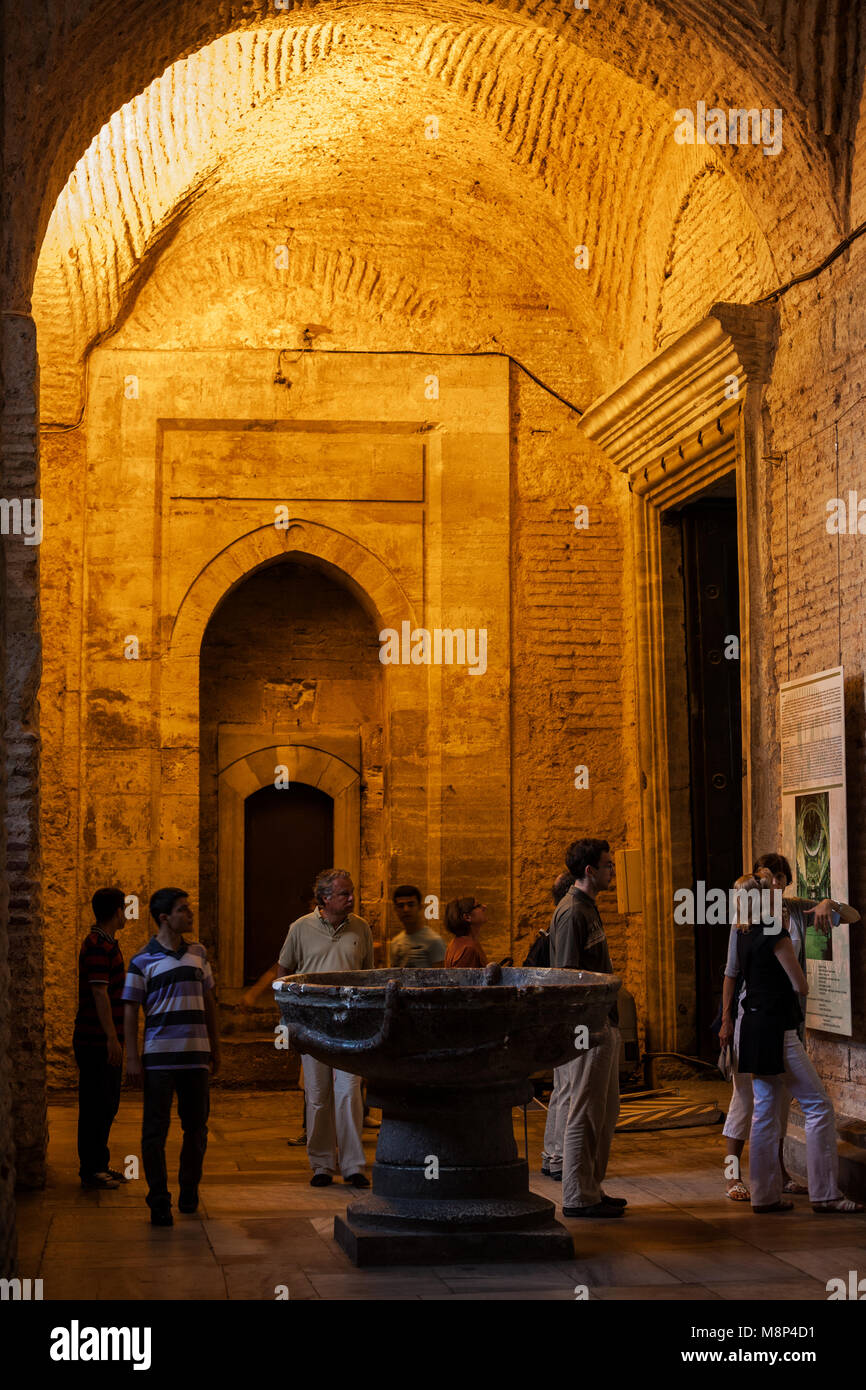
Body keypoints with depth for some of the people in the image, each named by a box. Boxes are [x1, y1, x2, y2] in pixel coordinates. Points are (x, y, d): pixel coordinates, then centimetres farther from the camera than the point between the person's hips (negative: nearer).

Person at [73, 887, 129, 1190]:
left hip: (106, 1041, 10)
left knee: (107, 1105, 14)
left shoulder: (107, 943, 16)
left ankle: (99, 1165, 21)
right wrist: (112, 1038, -25)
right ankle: (91, 1170, 1)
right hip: (96, 1041, -10)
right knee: (96, 1106, -4)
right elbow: (99, 994, -22)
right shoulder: (97, 946, -16)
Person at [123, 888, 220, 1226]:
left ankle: (189, 1190, 25)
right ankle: (158, 1201, 4)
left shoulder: (197, 953, 10)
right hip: (159, 1056, -4)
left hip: (196, 1055, 4)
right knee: (155, 1129, -2)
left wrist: (215, 1048, 16)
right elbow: (131, 1010, -2)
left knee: (196, 1126, 9)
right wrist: (133, 1059, -8)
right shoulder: (143, 961, -3)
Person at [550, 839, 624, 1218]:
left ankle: (592, 1189, 22)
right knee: (584, 1113, -5)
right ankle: (578, 1197, 0)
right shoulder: (572, 913, -14)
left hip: (602, 1026, 10)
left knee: (606, 1112, 15)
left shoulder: (587, 909, 17)